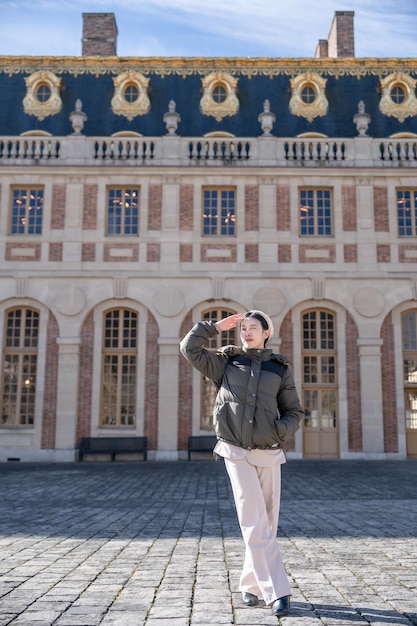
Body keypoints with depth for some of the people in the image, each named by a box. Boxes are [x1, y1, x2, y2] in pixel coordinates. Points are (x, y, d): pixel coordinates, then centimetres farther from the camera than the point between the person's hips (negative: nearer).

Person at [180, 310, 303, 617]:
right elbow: (190, 348, 2)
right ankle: (277, 591, -9)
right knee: (255, 523, -11)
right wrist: (216, 327, 0)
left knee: (267, 524, 7)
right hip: (237, 452, -2)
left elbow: (294, 412, 8)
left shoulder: (280, 368, 6)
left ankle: (251, 584, 24)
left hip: (269, 454, 2)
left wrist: (282, 429, -12)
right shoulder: (227, 362, 7)